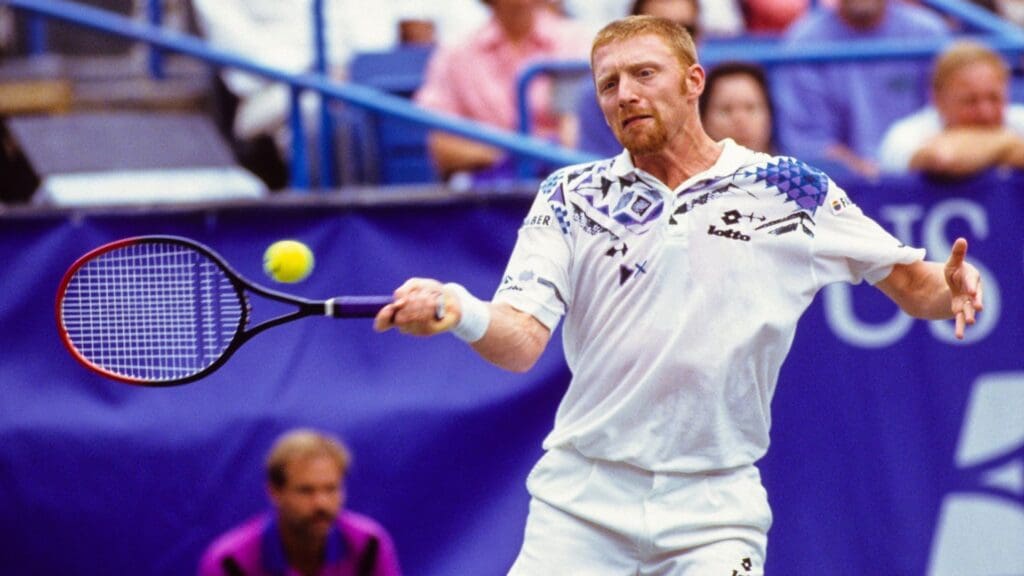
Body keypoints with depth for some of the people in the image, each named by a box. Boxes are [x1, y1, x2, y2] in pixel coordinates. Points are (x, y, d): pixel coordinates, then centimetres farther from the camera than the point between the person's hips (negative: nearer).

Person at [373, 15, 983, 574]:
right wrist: (462, 314, -28)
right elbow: (521, 343, -6)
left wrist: (949, 287, -16)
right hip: (581, 499, 1)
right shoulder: (572, 198, 4)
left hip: (715, 510, -1)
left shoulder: (792, 193, 2)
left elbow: (911, 283, 7)